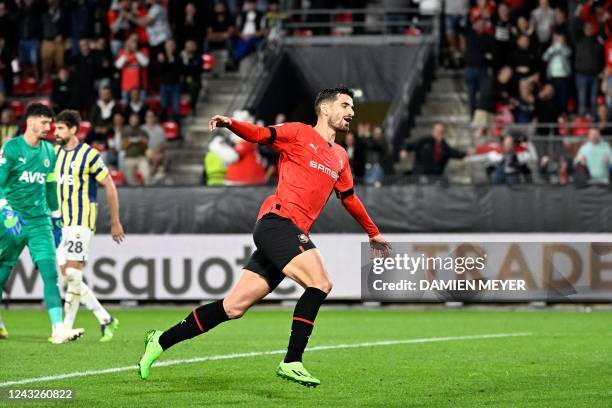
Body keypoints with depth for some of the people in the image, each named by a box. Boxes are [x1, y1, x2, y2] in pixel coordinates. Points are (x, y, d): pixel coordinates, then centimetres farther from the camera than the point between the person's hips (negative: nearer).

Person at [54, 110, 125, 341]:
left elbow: (110, 186, -4)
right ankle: (105, 319, 13)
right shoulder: (55, 153, 10)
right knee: (67, 275, 4)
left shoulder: (89, 155, -8)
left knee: (72, 274, -12)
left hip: (81, 222, -7)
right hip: (61, 223, 7)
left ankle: (67, 328, -6)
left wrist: (115, 222, -2)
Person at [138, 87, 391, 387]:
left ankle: (161, 341, 10)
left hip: (290, 235, 7)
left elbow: (349, 199, 37)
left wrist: (373, 233, 45)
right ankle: (291, 363, -19)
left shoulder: (340, 158, 24)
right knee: (320, 283, -22)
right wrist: (231, 124, -29)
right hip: (277, 221, -7)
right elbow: (260, 135, -9)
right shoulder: (300, 134, 3)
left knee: (234, 307, 2)